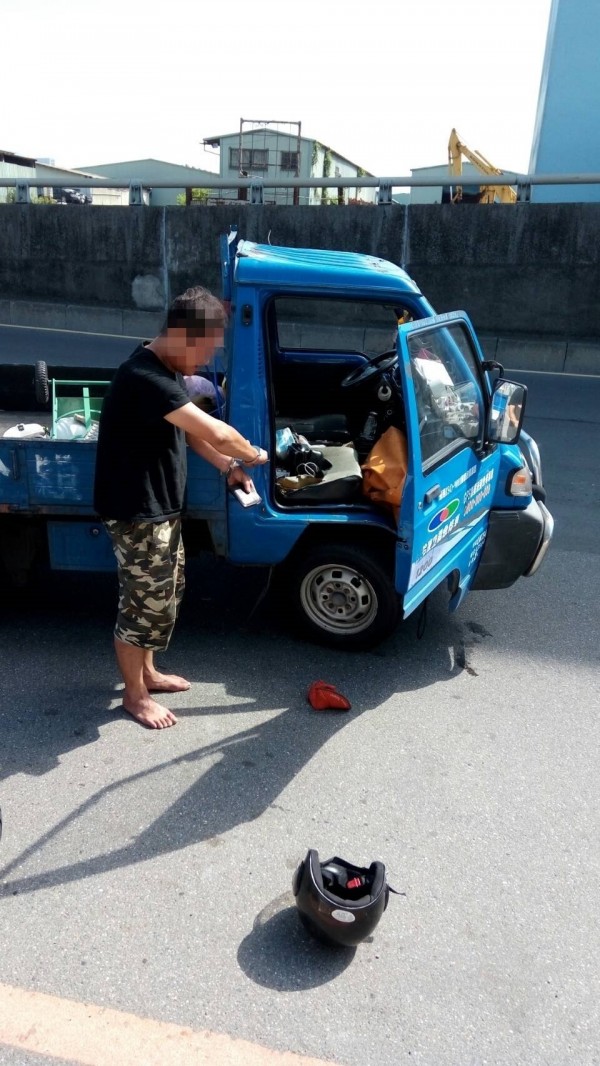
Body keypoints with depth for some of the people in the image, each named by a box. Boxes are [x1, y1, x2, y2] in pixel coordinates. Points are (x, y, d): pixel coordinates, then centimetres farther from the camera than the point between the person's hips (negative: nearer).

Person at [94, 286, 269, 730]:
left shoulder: (166, 370, 6)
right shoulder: (143, 377, -27)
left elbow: (192, 430, 15)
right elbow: (215, 433, -29)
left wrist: (229, 466, 3)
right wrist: (254, 455, -11)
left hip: (162, 507, 10)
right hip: (136, 513, -10)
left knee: (167, 594, 21)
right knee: (147, 603, 3)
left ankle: (148, 672, 39)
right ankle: (135, 694, 23)